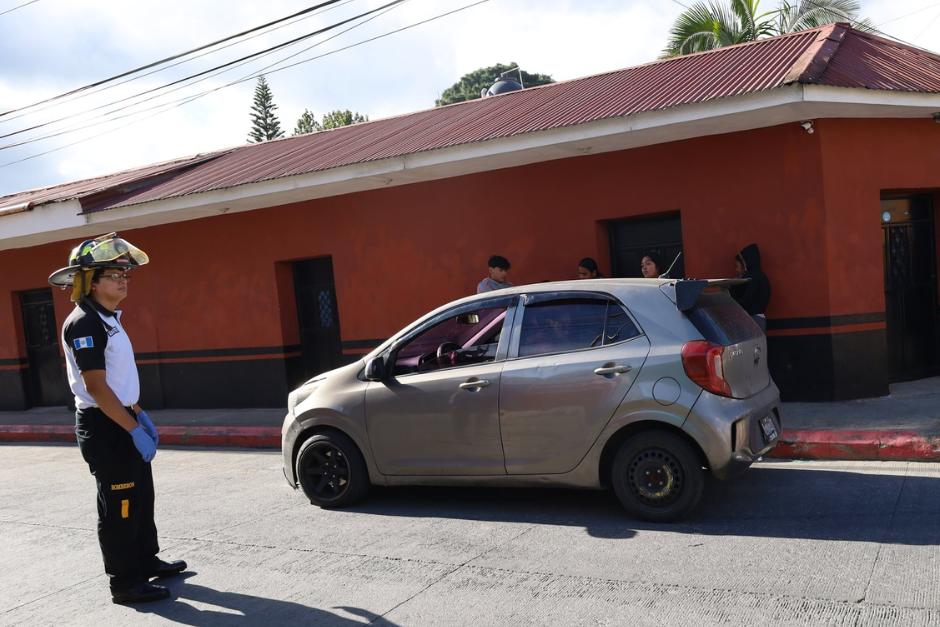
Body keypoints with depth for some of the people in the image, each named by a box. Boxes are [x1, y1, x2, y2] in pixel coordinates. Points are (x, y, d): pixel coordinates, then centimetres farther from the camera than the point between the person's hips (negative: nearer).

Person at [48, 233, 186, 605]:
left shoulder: (109, 319, 12)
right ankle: (125, 584, 9)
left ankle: (146, 561, 33)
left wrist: (139, 415, 16)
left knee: (141, 496, 19)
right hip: (103, 426, -10)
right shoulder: (84, 324, -18)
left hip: (122, 421, 10)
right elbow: (96, 387, -23)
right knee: (118, 507, -1)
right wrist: (134, 429, -22)